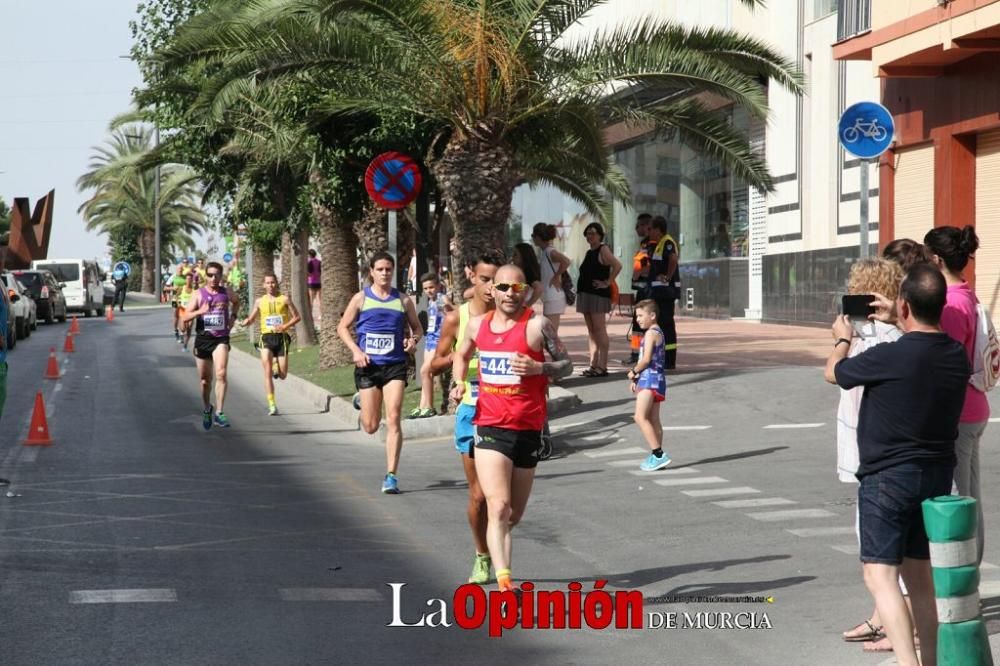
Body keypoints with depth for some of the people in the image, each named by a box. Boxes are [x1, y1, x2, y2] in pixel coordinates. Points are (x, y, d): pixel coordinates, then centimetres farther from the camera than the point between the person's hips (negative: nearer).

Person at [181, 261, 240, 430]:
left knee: (221, 373, -22)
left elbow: (237, 302, 29)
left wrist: (233, 316, 13)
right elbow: (185, 317, -6)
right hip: (203, 338, 1)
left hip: (221, 339, -1)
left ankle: (219, 413, -21)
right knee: (205, 380, 10)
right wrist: (200, 311, -22)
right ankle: (207, 409, 36)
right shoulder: (199, 294, 0)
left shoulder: (227, 293, 4)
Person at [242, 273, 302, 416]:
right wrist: (246, 322, -5)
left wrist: (285, 326, -13)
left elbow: (297, 317, 3)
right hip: (266, 338, 1)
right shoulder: (260, 301, 9)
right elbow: (251, 319, 19)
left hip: (281, 337, -1)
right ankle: (271, 405, -10)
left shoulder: (285, 299, 2)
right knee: (267, 372, -12)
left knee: (282, 375, 0)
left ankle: (277, 366, 37)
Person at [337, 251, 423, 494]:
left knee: (393, 420, -12)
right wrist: (355, 350, -8)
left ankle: (391, 476, -9)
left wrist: (413, 340, -7)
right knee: (370, 426, 5)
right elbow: (342, 327, 8)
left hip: (395, 366, 0)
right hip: (368, 365, 0)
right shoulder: (361, 298, 3)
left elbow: (417, 327, 17)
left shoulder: (403, 300, 6)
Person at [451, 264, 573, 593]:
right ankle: (504, 581, -26)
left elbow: (566, 365, 0)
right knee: (498, 506, -18)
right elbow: (461, 356, 25)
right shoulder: (477, 324, 7)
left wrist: (539, 368, -19)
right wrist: (459, 383, 7)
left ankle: (491, 551, 42)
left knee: (514, 514, 12)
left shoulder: (537, 325, -5)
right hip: (490, 428, 0)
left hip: (528, 429, 0)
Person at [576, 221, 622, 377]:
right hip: (585, 293, 9)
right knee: (591, 330, 8)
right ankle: (593, 365, 11)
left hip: (598, 295, -9)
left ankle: (602, 366, -12)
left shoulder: (603, 250, -7)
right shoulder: (589, 252, 19)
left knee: (599, 329, -11)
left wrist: (607, 283, -18)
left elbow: (618, 265, -20)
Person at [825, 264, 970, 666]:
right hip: (937, 475, 7)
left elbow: (833, 373, -1)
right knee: (919, 573, 16)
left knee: (880, 574, -7)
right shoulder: (957, 356, -1)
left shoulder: (889, 357, -21)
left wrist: (843, 339, 20)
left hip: (888, 477, -7)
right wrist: (899, 323, 35)